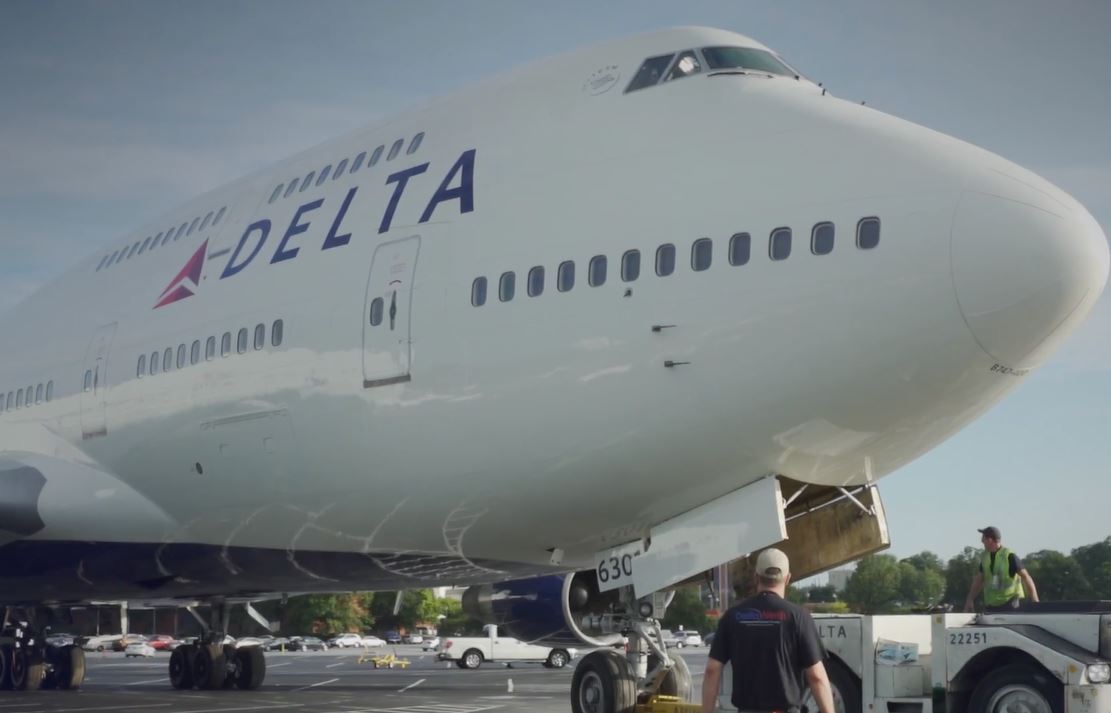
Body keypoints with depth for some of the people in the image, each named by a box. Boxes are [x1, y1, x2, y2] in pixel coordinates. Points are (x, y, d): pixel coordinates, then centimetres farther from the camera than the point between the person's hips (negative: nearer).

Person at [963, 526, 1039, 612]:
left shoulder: (1009, 556, -13)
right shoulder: (985, 557, 7)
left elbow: (1026, 577, -15)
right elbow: (979, 580, 16)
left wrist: (1035, 601, -19)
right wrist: (969, 600, 13)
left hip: (1010, 603, -7)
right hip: (990, 605, 7)